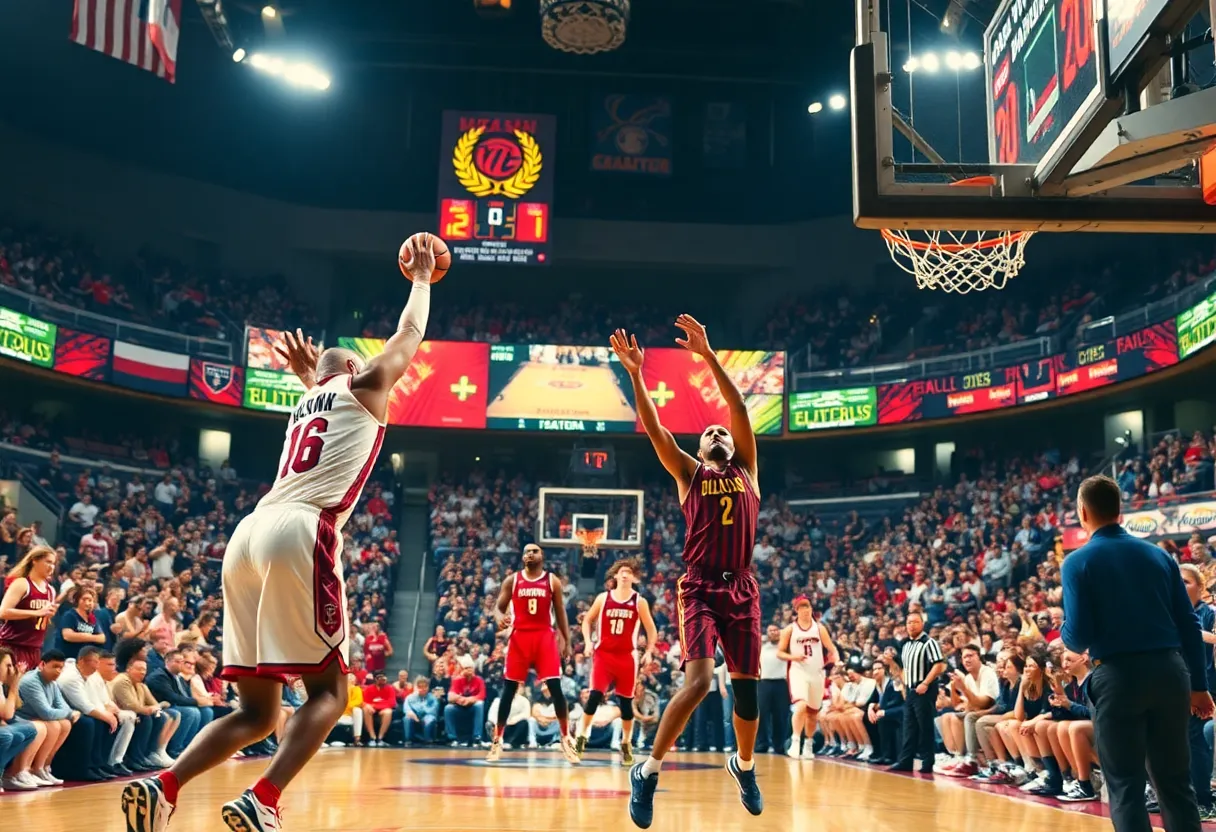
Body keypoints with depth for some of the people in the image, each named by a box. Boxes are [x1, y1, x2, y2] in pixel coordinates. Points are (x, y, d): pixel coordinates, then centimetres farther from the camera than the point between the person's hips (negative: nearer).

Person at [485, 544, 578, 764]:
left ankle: (566, 740, 3)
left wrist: (566, 642, 5)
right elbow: (499, 607, 5)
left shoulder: (553, 581, 5)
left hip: (545, 637, 0)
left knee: (555, 688, -7)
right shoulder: (512, 580, 5)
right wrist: (500, 618, -19)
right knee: (509, 689, 2)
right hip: (519, 637, 0)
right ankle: (497, 741, 10)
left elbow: (560, 613, 9)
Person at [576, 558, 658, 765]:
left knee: (626, 701, 5)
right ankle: (581, 738, -1)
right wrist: (588, 642, -2)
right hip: (603, 654, 0)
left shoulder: (640, 602, 1)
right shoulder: (603, 598, 2)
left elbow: (651, 629, 7)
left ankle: (626, 745, 18)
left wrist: (648, 651, -4)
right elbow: (587, 620, 12)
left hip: (627, 657, 0)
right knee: (595, 695, -12)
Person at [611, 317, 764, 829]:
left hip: (742, 589, 3)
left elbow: (740, 410, 2)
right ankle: (648, 770, -5)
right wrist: (635, 374, -12)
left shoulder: (746, 470, 13)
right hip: (699, 588, -3)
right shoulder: (689, 474, 9)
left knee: (747, 684, 10)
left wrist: (708, 356, -5)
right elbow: (653, 428, -2)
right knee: (698, 680, -18)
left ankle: (744, 764, 36)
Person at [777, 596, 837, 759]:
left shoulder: (819, 627, 6)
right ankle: (795, 741, -21)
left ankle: (808, 745, 27)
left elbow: (831, 648, 2)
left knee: (813, 712, 11)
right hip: (798, 672, -3)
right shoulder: (790, 629, 0)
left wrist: (835, 657, -20)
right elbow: (779, 653, 1)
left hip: (817, 673, 3)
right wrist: (793, 657, -18)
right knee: (801, 705, -25)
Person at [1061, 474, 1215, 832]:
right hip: (1170, 670, 4)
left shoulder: (1078, 562, -3)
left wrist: (1067, 636, 14)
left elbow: (1078, 637, -10)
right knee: (1176, 782, 14)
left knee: (1126, 786, 4)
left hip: (1119, 676, -4)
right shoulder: (1159, 554, 10)